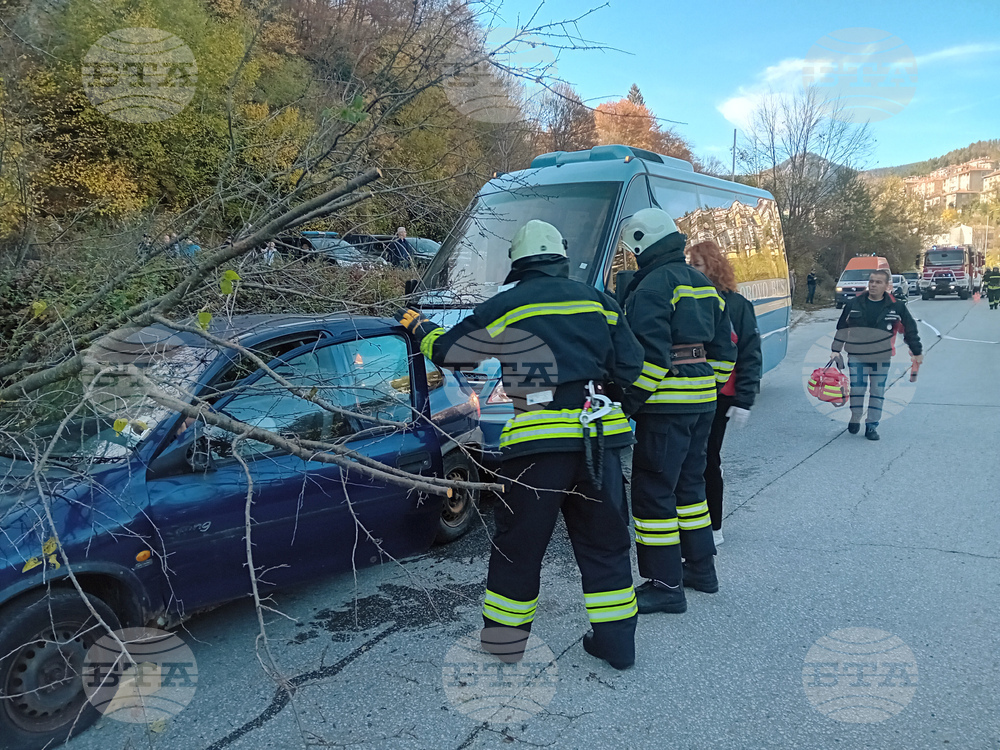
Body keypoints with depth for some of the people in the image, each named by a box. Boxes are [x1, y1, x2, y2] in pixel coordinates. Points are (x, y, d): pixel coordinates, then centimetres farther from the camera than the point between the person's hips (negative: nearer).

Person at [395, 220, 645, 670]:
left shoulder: (504, 307, 0)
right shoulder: (597, 300, 9)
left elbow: (448, 352, 10)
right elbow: (629, 367, 11)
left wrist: (417, 327, 30)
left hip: (538, 442, -3)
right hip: (598, 435, 3)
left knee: (519, 544, 12)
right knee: (604, 540, 15)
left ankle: (503, 638, 25)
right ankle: (616, 641, 22)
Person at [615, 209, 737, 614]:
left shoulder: (653, 285, -14)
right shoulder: (702, 284, 15)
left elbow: (651, 355, -23)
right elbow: (724, 349, 17)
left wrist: (629, 400, -15)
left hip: (666, 408, -10)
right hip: (702, 403, 10)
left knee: (653, 491, -2)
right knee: (688, 483, 21)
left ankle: (666, 586, 4)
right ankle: (701, 568, 31)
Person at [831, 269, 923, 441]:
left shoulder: (896, 307, -1)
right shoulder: (854, 304, -1)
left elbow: (910, 329, 9)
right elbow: (841, 328, 7)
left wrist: (917, 352, 13)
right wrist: (836, 350, 7)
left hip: (882, 357, 0)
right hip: (856, 356, 0)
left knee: (878, 391, 5)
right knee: (857, 389, -1)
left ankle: (872, 425, 16)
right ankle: (855, 419, 21)